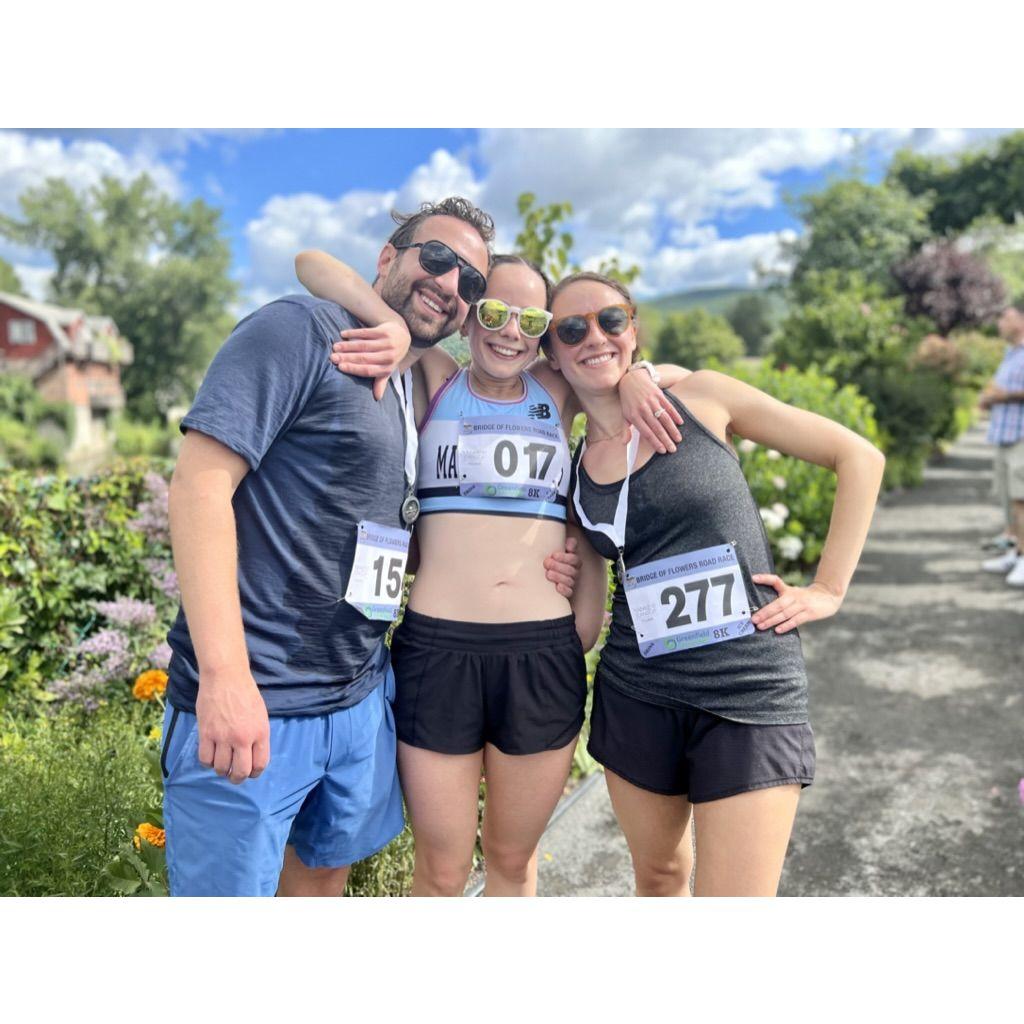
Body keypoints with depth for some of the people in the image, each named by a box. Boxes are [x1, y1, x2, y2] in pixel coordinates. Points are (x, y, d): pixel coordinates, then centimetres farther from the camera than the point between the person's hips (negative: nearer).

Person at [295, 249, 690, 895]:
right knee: (442, 871, 11)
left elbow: (674, 373, 20)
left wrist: (634, 376, -1)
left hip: (547, 654, 2)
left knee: (513, 861, 19)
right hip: (437, 647, -2)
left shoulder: (556, 393, 11)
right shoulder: (433, 382, 6)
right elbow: (312, 265, 6)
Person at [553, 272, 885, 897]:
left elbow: (859, 457, 1)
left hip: (751, 693, -3)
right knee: (659, 879, 20)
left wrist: (829, 589, -3)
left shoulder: (699, 398, -3)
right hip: (635, 696, 4)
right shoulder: (572, 469, 6)